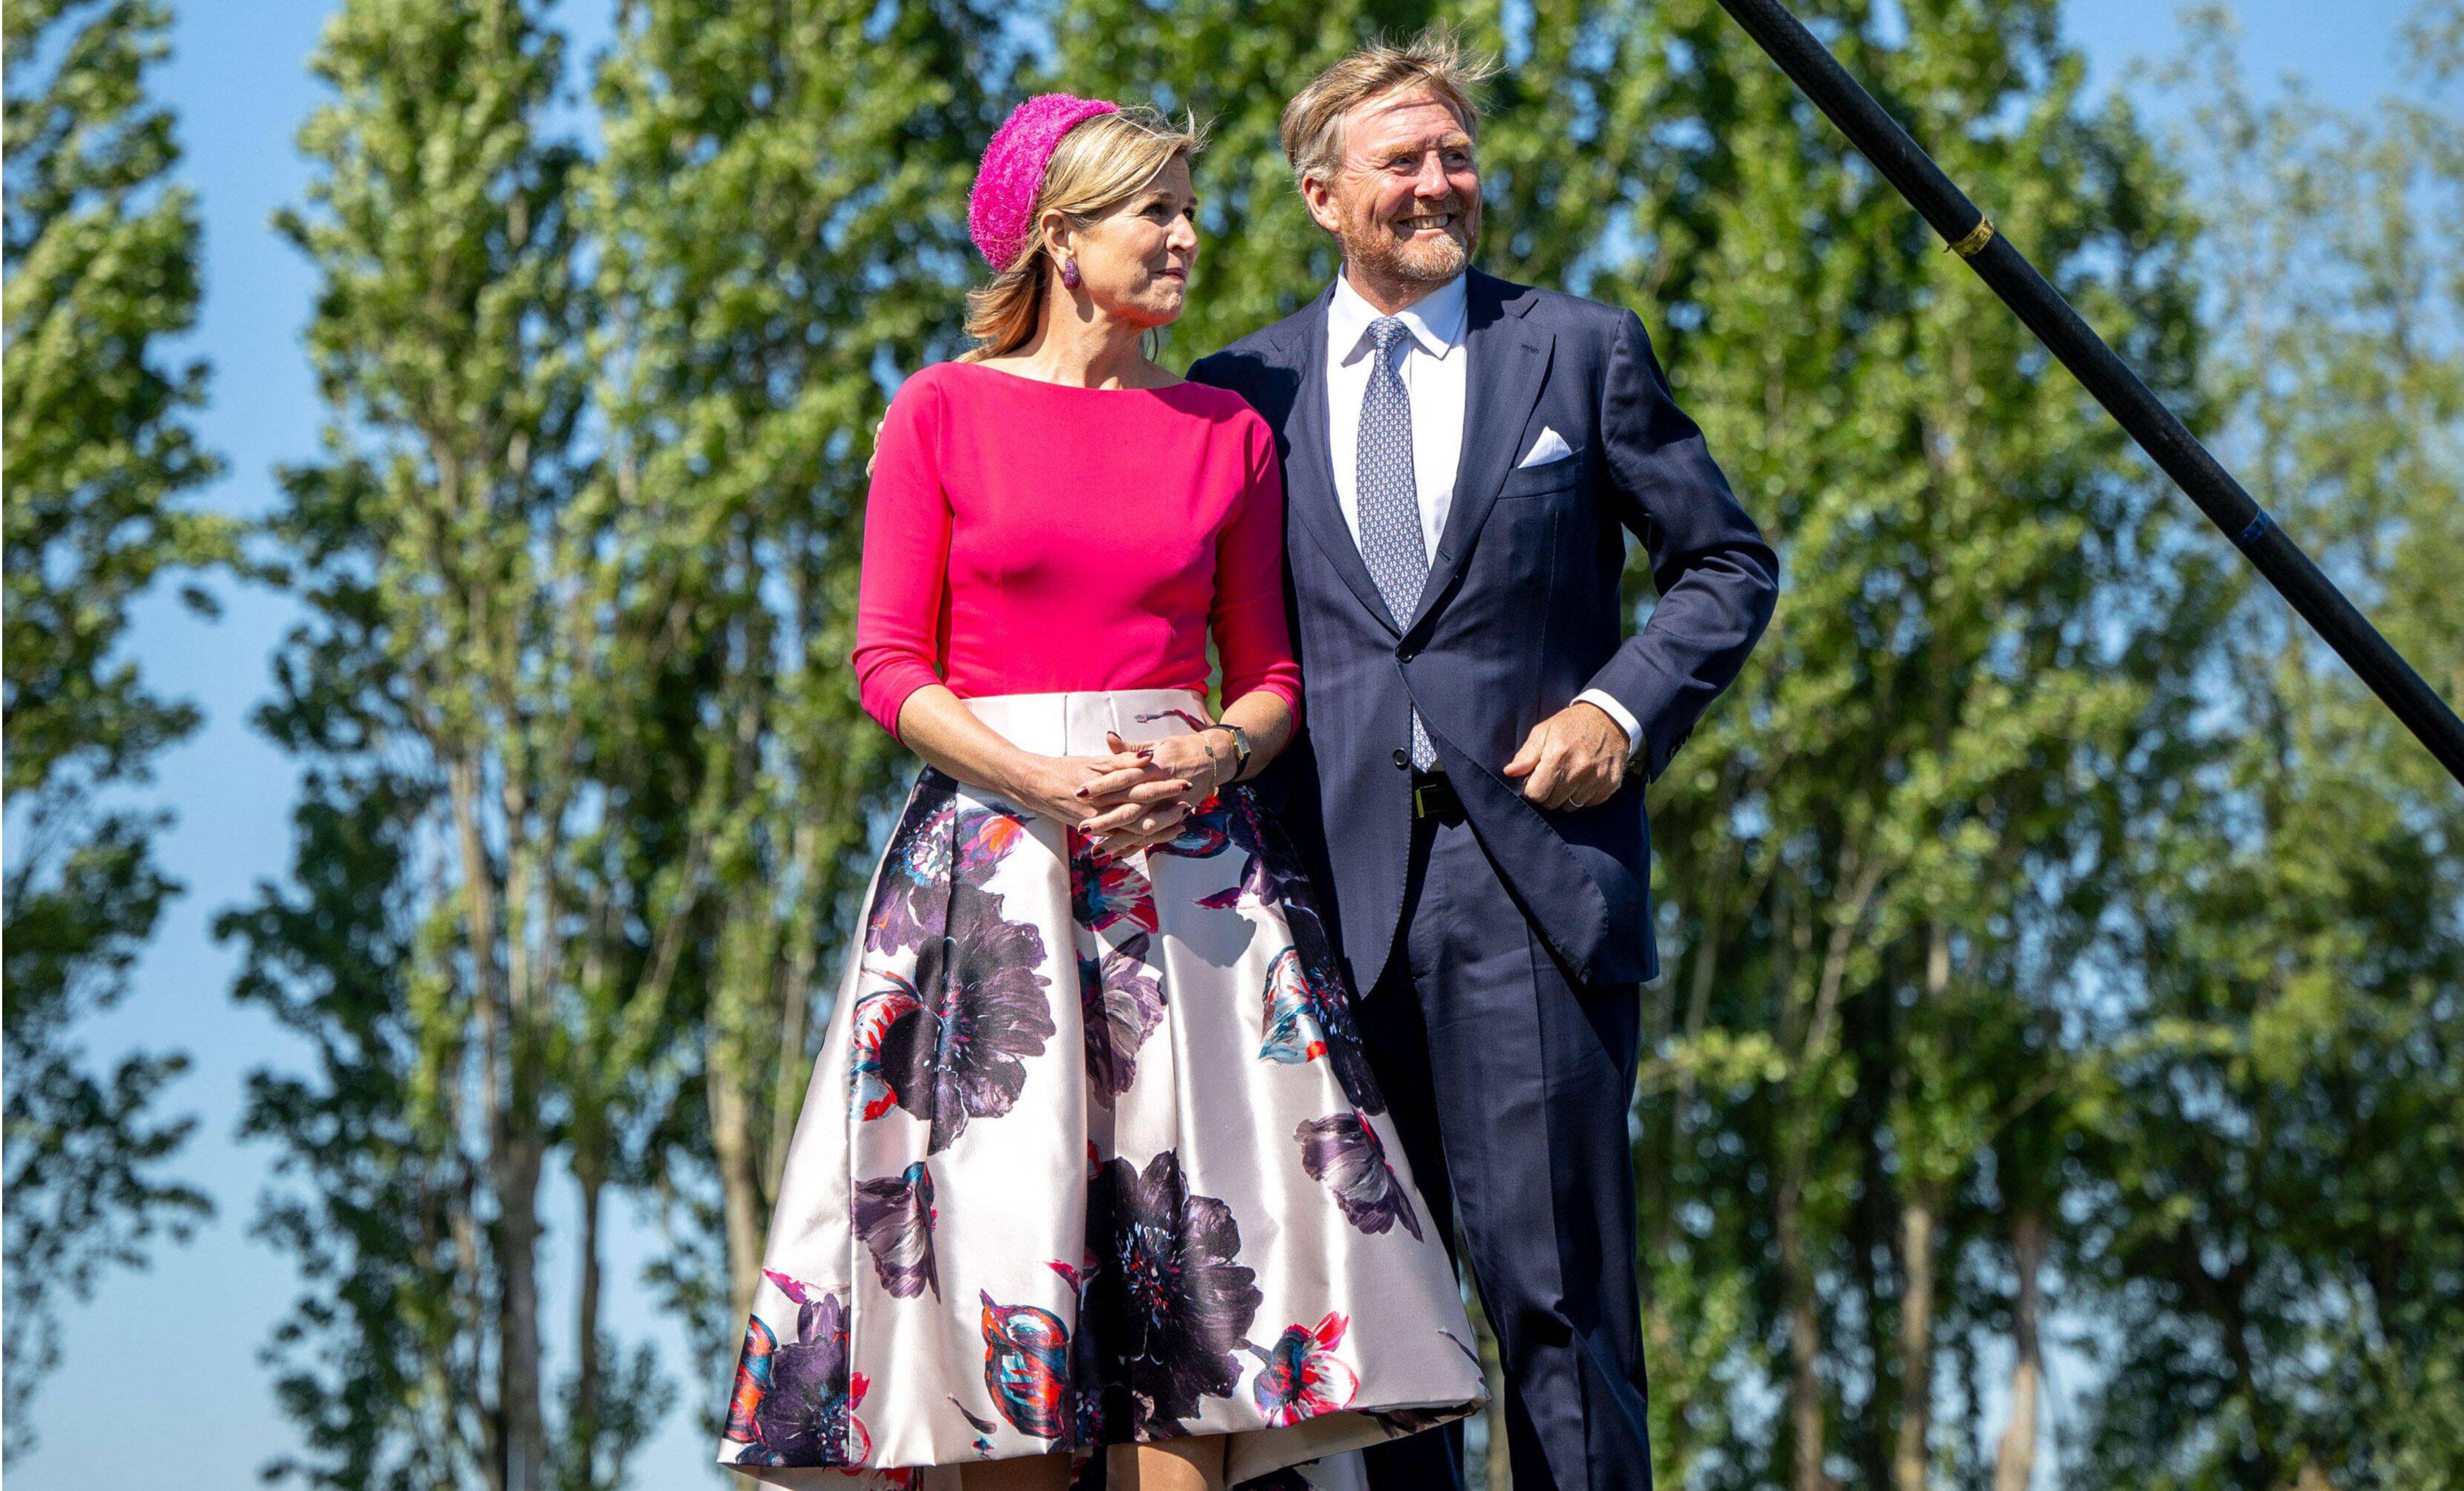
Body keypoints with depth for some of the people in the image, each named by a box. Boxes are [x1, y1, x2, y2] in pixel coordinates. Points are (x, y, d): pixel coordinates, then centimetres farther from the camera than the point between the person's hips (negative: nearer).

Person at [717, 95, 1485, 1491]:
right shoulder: (944, 412, 3)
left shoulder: (1228, 433, 11)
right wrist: (1044, 779, -14)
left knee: (1183, 1219, -6)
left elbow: (1269, 677, 12)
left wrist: (1207, 763, -9)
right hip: (993, 843, -2)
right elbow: (891, 665, 0)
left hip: (1189, 849, 2)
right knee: (1001, 1214, -6)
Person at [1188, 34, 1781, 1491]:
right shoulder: (1245, 385, 12)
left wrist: (1625, 705, -3)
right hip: (1338, 880, 2)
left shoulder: (1583, 351, 9)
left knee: (1557, 1281, -6)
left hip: (1533, 861, -2)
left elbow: (1731, 564, 13)